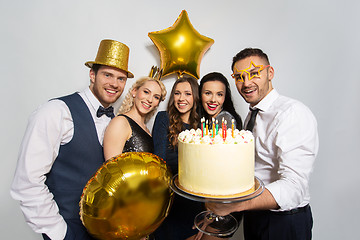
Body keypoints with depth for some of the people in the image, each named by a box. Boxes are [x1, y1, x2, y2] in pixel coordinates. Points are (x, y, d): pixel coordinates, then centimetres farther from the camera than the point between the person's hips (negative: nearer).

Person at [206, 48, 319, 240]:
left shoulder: (294, 113, -22)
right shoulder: (251, 117, 5)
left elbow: (293, 188, -32)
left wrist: (233, 204, -43)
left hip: (285, 223, -7)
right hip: (253, 214, 8)